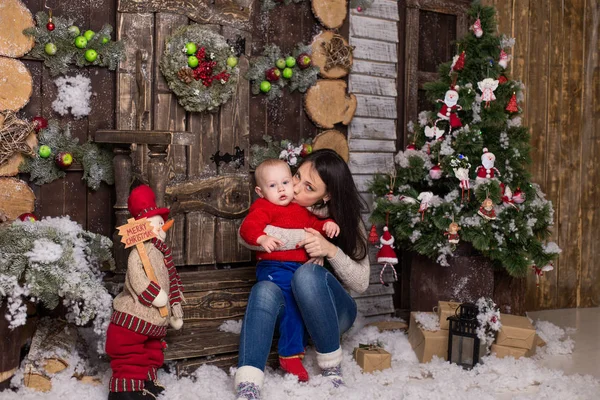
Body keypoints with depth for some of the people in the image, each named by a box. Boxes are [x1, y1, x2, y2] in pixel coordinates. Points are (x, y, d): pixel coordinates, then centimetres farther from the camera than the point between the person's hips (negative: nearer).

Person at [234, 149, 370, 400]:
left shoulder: (345, 221, -5)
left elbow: (361, 283, -9)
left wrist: (332, 250, -26)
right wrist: (303, 237, -26)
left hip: (330, 311, -1)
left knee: (308, 273, -34)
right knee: (264, 290, -34)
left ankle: (332, 368, -22)